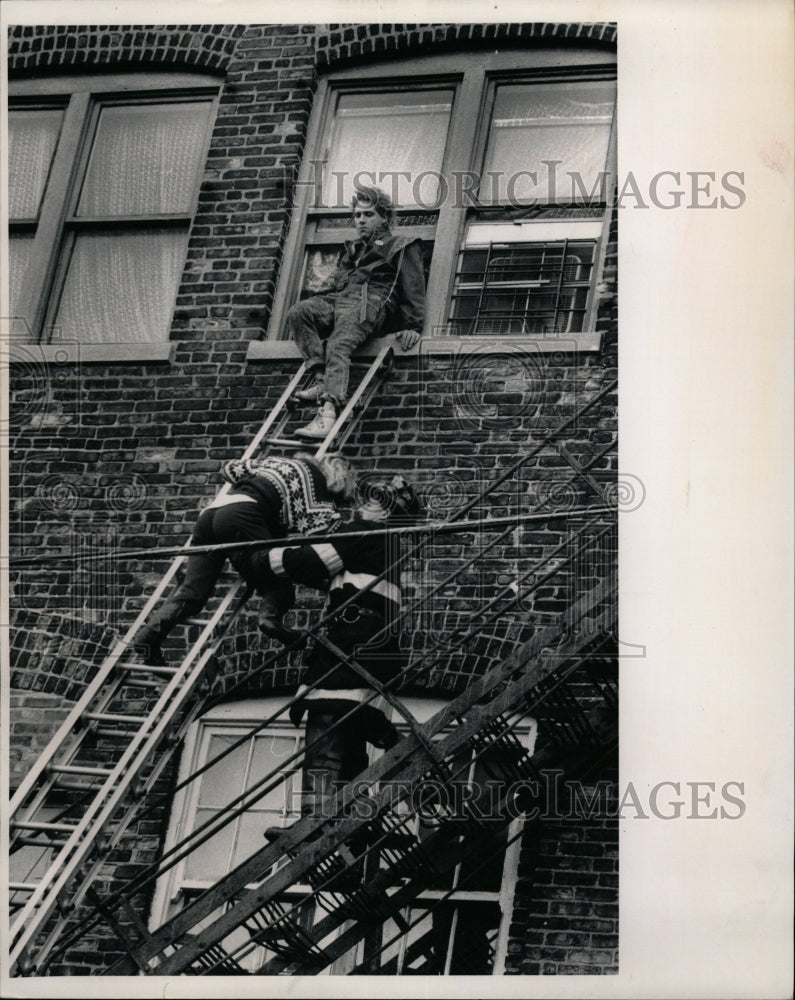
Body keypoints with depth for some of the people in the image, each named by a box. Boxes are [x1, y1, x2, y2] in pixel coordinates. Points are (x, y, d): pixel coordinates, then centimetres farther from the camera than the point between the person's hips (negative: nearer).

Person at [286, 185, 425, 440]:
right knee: (298, 313, -26)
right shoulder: (351, 250, 39)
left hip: (369, 302, -6)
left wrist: (412, 325, -6)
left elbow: (413, 288, 8)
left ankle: (329, 411, -52)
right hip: (338, 300, 7)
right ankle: (321, 379, -33)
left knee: (339, 345, -35)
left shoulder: (401, 247, 19)